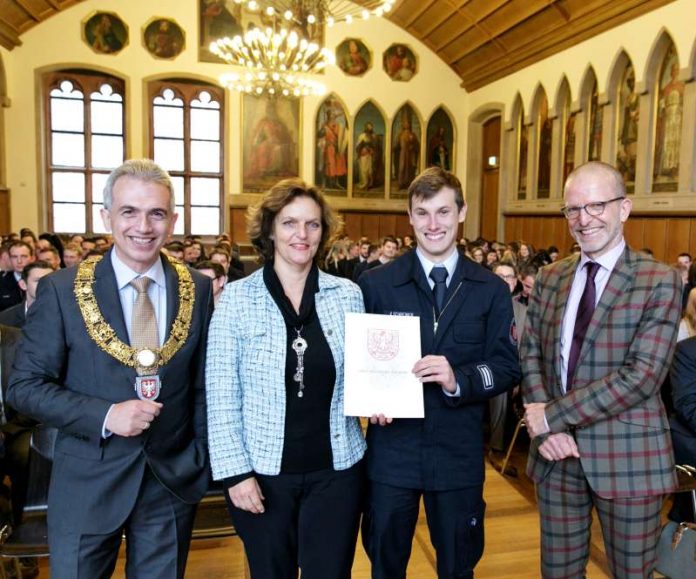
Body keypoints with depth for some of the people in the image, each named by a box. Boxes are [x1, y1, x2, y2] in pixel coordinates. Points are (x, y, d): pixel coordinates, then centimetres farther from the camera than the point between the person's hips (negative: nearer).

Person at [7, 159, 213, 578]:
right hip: (87, 484, -1)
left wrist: (202, 461, 4)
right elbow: (25, 387, -6)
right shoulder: (62, 289, -9)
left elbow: (203, 384, 3)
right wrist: (105, 416, -19)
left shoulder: (198, 289, -4)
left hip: (174, 481, 2)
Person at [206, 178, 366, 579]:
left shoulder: (348, 294, 0)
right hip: (262, 471, -1)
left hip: (336, 469, 2)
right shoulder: (236, 297, -7)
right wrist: (235, 471, -9)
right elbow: (221, 395, -6)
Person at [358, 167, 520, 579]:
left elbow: (508, 366, -2)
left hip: (459, 453, 1)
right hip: (391, 449, 0)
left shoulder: (491, 290, 0)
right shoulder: (375, 284, -2)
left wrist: (458, 380, -20)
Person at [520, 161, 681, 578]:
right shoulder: (549, 279, 6)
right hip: (557, 453, 4)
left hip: (627, 457, -3)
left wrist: (553, 415, -16)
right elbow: (530, 355, 5)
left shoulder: (660, 281, -8)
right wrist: (544, 429, -11)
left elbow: (641, 376, -17)